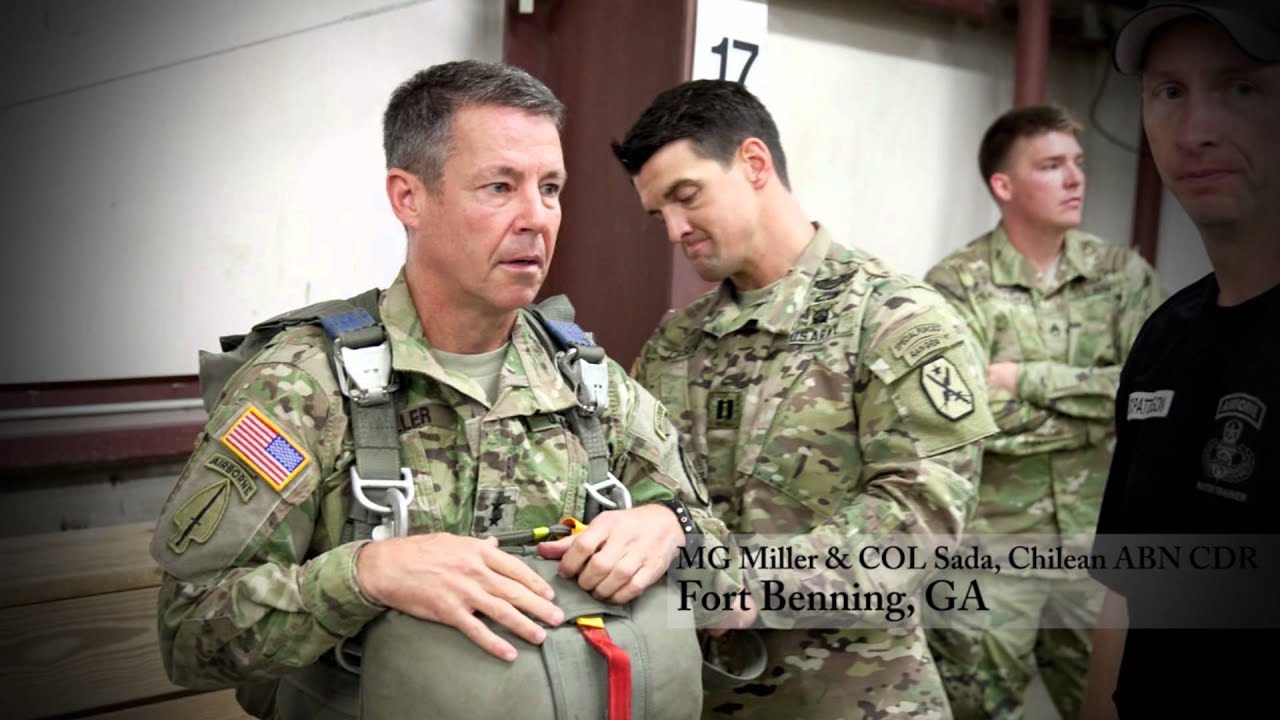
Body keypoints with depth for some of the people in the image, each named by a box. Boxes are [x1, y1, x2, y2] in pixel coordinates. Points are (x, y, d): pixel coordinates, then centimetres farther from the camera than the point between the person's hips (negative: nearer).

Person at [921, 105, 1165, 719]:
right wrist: (1106, 402, -12)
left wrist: (1025, 378, -17)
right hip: (989, 551, -3)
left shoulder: (1124, 275, 2)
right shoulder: (956, 286, -10)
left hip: (1101, 543, 4)